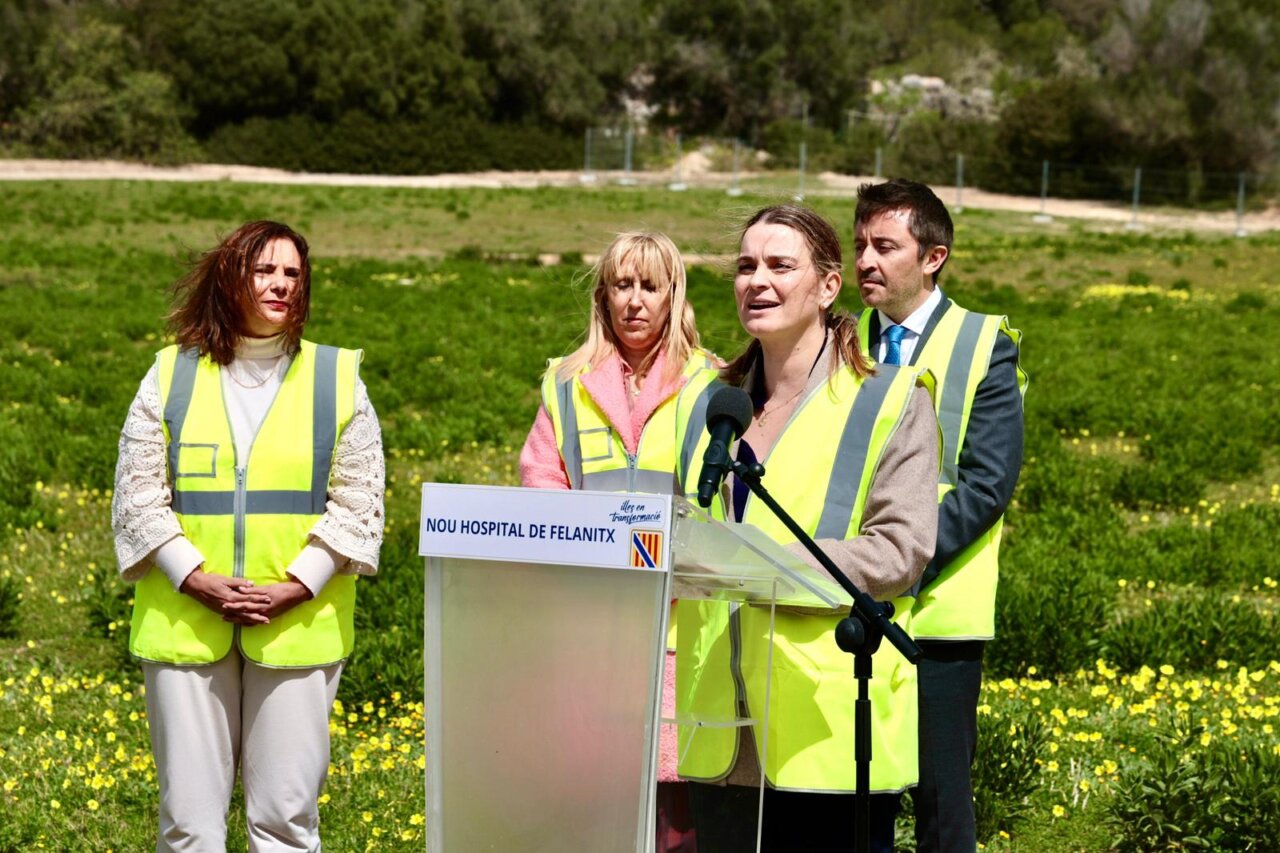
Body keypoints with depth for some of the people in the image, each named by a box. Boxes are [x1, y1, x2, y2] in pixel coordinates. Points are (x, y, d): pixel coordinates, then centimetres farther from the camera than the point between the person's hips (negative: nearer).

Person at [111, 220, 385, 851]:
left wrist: (296, 588, -8)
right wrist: (197, 581, -9)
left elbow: (358, 504, 3)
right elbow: (138, 496, 4)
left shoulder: (337, 378, 7)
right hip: (185, 625, 0)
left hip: (297, 627, 0)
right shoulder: (171, 375, 7)